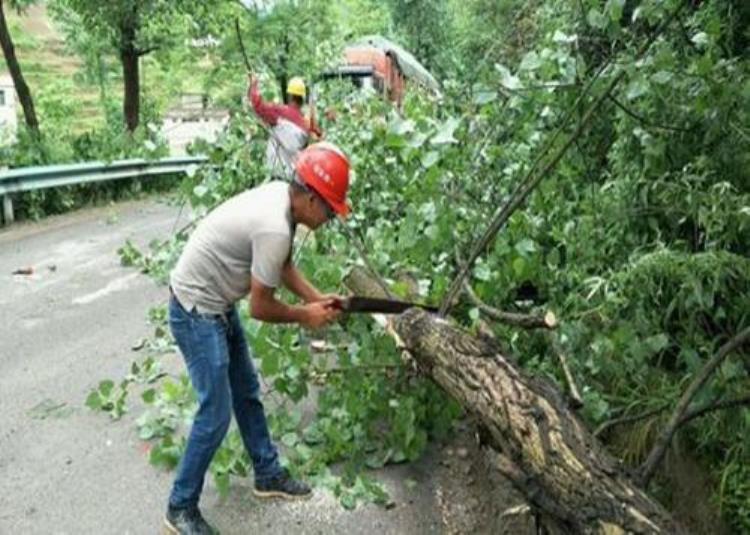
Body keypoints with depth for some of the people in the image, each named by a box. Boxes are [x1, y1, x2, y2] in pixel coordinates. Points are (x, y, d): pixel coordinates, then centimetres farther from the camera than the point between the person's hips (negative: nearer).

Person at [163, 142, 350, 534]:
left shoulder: (280, 194, -2)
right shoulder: (275, 228, -30)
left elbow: (282, 265, 13)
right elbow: (260, 308, -20)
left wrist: (316, 297, 4)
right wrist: (304, 316, -5)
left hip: (216, 304, 10)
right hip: (197, 312, -10)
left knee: (247, 392, 19)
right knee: (216, 413, -4)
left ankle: (268, 475, 35)